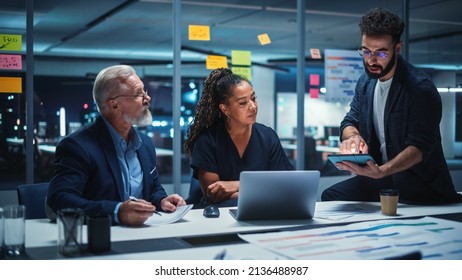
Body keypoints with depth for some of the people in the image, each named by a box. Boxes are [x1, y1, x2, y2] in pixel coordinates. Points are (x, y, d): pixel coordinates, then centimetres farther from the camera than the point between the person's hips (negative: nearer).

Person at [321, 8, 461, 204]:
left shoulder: (421, 87, -17)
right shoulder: (366, 81, 6)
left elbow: (420, 147, -23)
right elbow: (350, 122, 10)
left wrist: (381, 171, -41)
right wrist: (352, 137, -17)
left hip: (421, 186, -6)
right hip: (379, 178, 6)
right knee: (331, 196, -16)